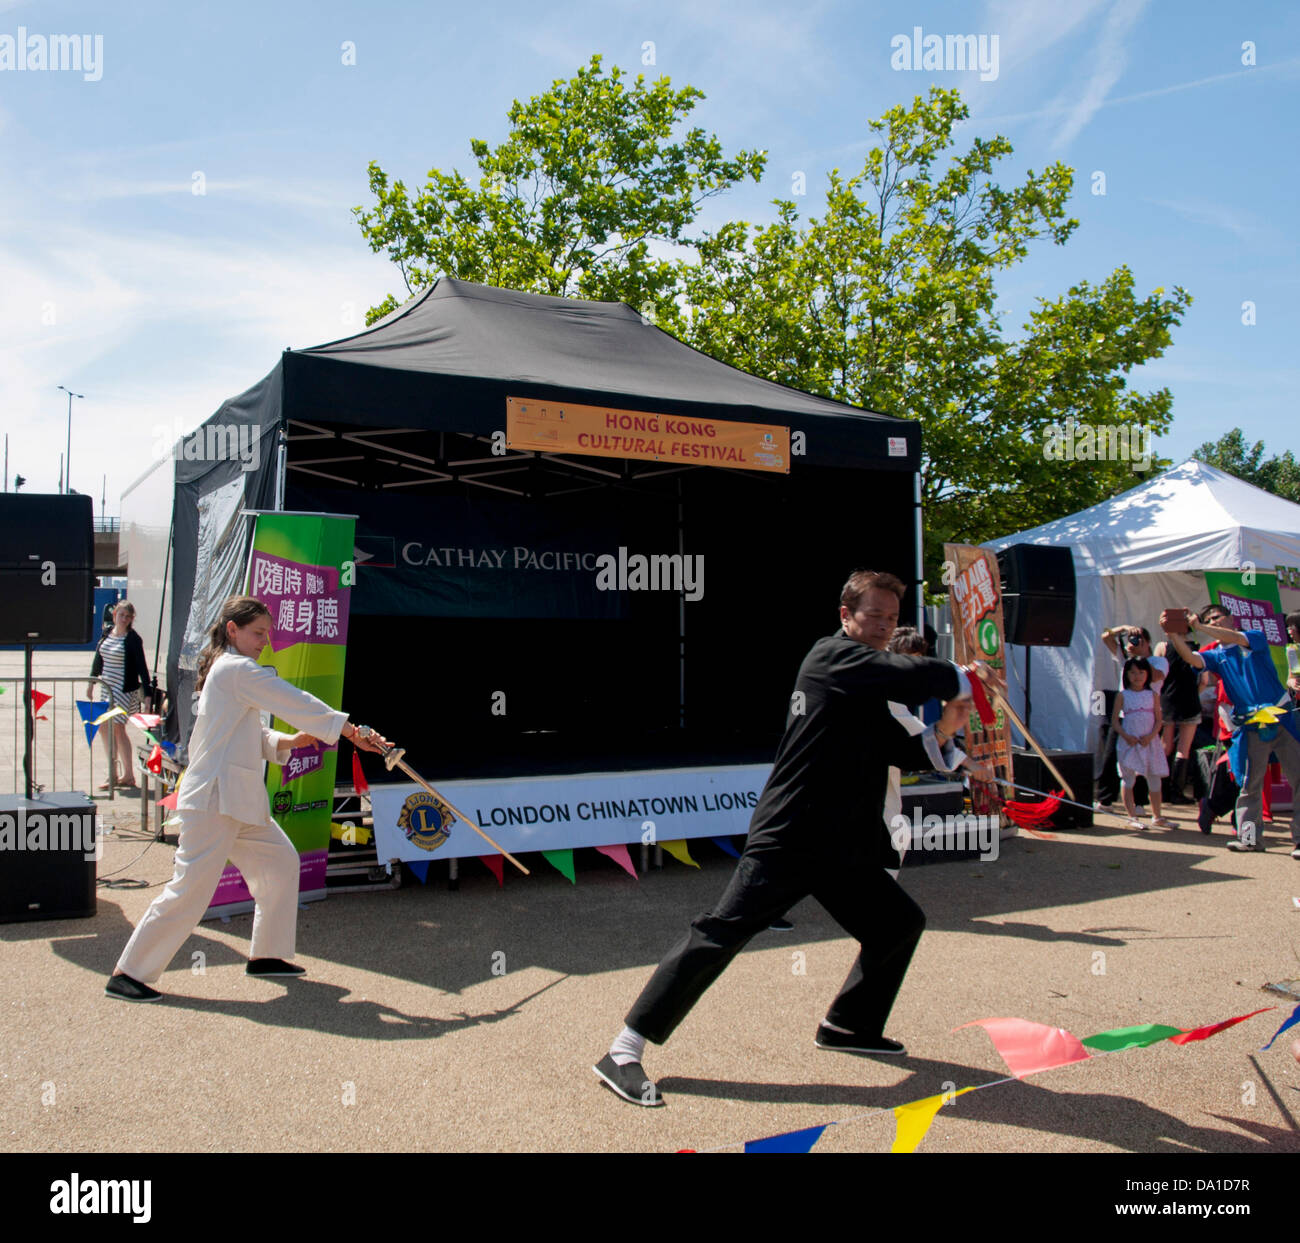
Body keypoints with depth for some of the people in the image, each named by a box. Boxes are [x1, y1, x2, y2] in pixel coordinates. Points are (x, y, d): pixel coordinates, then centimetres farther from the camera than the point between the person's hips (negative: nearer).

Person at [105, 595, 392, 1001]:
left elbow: (253, 736, 22)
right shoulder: (237, 669, -12)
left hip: (239, 799, 11)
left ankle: (265, 954, 23)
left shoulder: (225, 670, 19)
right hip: (214, 797, -11)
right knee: (192, 887, -9)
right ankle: (127, 973, 0)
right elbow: (295, 703, -14)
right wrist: (352, 732, -10)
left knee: (280, 861, 14)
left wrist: (290, 741, 5)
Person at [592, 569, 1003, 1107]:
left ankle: (849, 1026, 33)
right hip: (789, 837, -10)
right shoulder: (833, 656, -9)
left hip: (844, 845, 10)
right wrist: (967, 679, -4)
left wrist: (944, 730, 2)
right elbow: (915, 677, -21)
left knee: (900, 923, 16)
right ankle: (623, 1053, -10)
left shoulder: (870, 690, 19)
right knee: (721, 934, -14)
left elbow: (905, 752, 20)